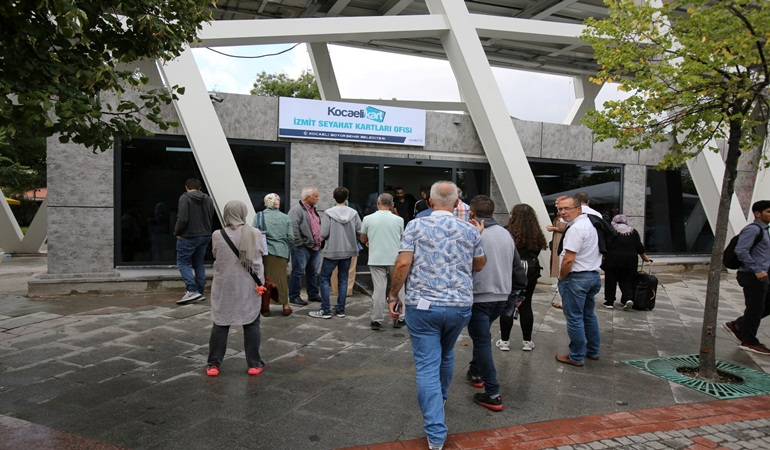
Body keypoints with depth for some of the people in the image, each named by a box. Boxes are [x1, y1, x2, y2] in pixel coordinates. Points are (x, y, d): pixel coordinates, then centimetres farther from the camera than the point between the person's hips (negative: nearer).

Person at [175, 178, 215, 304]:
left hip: (188, 237, -6)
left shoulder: (185, 198, -11)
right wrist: (204, 231, 15)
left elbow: (182, 219, -19)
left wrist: (177, 232, -5)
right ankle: (200, 292, 15)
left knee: (183, 262, 2)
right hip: (205, 236, 6)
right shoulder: (208, 200, 8)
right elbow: (211, 218, 8)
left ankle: (192, 290, -10)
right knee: (199, 264, 14)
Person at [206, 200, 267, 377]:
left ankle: (213, 364, 17)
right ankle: (254, 364, 15)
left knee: (220, 324, 11)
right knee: (251, 324, 9)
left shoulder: (217, 235, -8)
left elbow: (216, 256, 7)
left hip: (224, 286, 0)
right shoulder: (255, 233, -8)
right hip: (248, 286, 0)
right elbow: (258, 259, -1)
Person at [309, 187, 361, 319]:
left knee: (325, 279, 7)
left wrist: (330, 237, 8)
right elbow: (360, 232, -4)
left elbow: (323, 234, -14)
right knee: (343, 280, 13)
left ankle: (325, 310, 7)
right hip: (348, 251, 3)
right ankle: (340, 309, 18)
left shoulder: (329, 213, -12)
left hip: (332, 251, -3)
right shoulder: (353, 213, -4)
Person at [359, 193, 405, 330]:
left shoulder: (368, 219, -3)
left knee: (379, 289, 4)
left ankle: (376, 320, 8)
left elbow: (363, 239, 8)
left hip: (376, 259, 0)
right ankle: (399, 319, 17)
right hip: (395, 258, 0)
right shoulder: (398, 220, -1)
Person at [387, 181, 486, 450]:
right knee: (446, 355, 26)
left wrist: (393, 296, -1)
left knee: (427, 365, 2)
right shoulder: (469, 230, 3)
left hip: (422, 305, -3)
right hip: (460, 306, 3)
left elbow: (403, 263, -11)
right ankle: (440, 399, 49)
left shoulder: (415, 226, -4)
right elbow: (479, 265, 14)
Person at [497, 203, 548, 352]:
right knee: (525, 306, 12)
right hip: (530, 272, 4)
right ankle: (527, 341, 19)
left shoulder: (508, 232, -14)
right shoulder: (536, 234, 0)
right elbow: (537, 252, 8)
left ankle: (505, 340, 11)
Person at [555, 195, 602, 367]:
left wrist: (561, 277, -8)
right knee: (589, 315, 20)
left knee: (574, 318, 0)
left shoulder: (575, 229, -19)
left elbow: (568, 260, -23)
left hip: (576, 278, -10)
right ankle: (593, 351, 30)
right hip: (593, 275, 10)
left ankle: (576, 357, 8)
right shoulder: (590, 224, 12)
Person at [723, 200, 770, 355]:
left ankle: (736, 326, 21)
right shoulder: (752, 229, -15)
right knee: (755, 309, -1)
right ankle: (749, 342, 13)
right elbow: (741, 251, -25)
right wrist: (757, 270, -25)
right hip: (752, 277, -10)